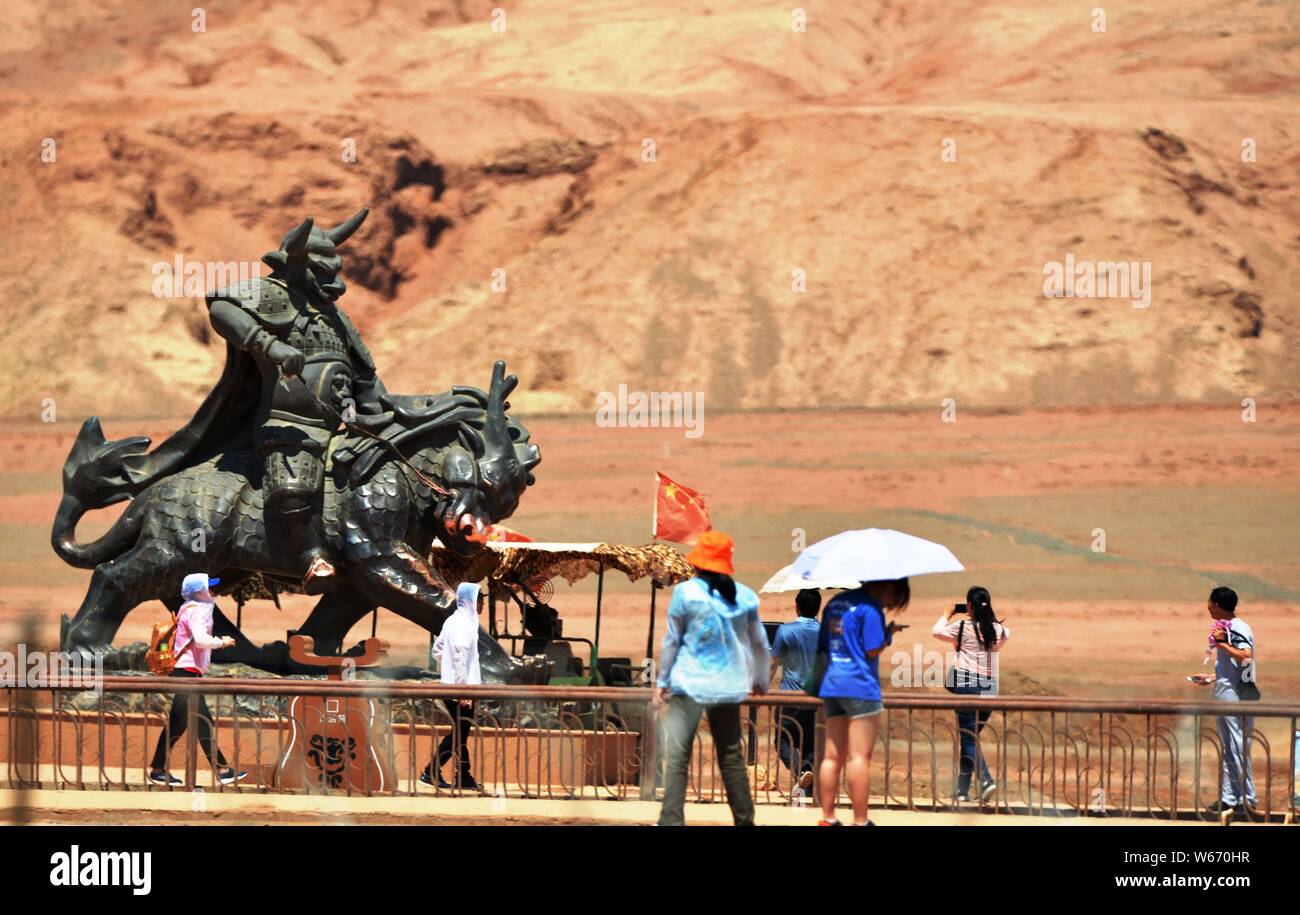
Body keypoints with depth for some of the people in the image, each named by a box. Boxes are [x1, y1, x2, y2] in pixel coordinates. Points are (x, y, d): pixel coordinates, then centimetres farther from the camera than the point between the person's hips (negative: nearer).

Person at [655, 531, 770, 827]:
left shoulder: (685, 592, -7)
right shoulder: (744, 596, 4)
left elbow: (672, 640, -3)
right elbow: (759, 642, 14)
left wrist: (662, 681, 5)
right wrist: (761, 679, 29)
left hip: (690, 683, -4)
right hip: (728, 686, 4)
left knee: (677, 755, -5)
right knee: (731, 755, 13)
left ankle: (671, 820, -14)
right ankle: (744, 819, 17)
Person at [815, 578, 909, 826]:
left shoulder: (835, 603, 15)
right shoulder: (870, 607, -10)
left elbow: (822, 647, 16)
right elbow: (872, 649, -15)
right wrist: (889, 633, 1)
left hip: (831, 685, 8)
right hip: (860, 686, -8)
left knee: (832, 757, 9)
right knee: (860, 757, -6)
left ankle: (827, 819, 9)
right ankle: (860, 821, -6)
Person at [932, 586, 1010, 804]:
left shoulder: (963, 626, -5)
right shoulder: (997, 629, 8)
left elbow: (937, 631, 9)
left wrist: (948, 615, 25)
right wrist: (987, 616, 29)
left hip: (966, 685, -5)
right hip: (990, 687, 5)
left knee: (968, 738, -5)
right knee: (971, 736, 14)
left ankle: (986, 780, -25)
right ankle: (962, 789, 15)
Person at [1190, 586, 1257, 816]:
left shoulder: (1238, 629, -15)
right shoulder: (1226, 627, 15)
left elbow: (1246, 657, -30)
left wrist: (1222, 643, -25)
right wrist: (1212, 677, 25)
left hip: (1237, 694, -10)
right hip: (1223, 694, 10)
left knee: (1238, 746, -8)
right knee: (1227, 748, 13)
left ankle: (1247, 798, -4)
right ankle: (1228, 797, 17)